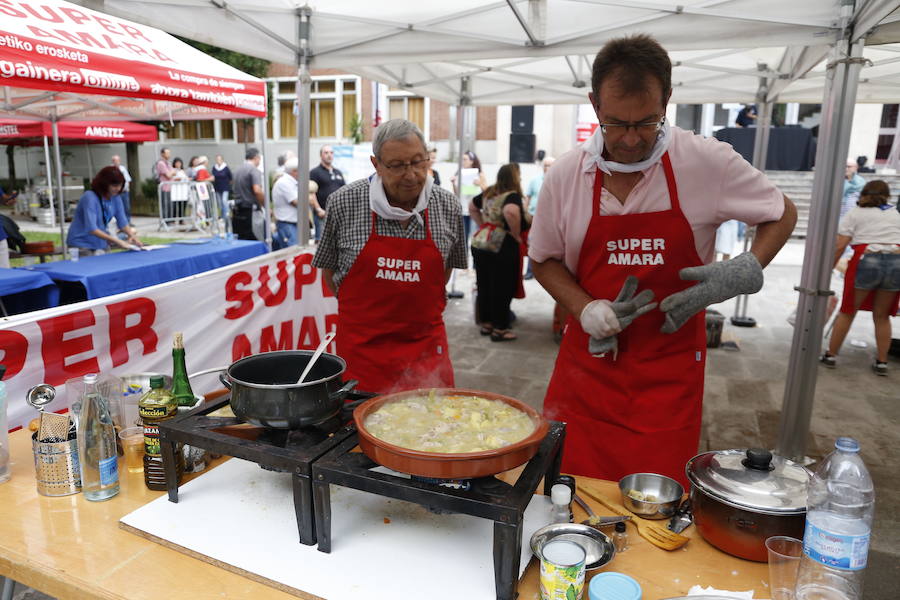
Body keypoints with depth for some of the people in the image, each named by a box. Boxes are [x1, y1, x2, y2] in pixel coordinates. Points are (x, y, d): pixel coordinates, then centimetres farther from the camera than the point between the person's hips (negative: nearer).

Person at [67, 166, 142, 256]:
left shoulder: (115, 198, -3)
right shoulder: (90, 198, -22)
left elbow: (122, 222, -3)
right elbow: (91, 229, -31)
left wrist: (132, 236, -24)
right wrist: (117, 241, -39)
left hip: (100, 242, 6)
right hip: (82, 243, -6)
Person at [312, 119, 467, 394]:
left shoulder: (447, 206, -1)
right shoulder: (343, 203, -8)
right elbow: (328, 268, 6)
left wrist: (422, 308, 12)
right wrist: (364, 309, 7)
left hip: (426, 340, 2)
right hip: (362, 343, -1)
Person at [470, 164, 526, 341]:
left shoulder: (488, 193, 12)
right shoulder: (513, 196, -12)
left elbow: (471, 207, 27)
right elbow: (511, 212, -34)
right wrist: (516, 234, -19)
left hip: (479, 244, 7)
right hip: (503, 248, -7)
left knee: (484, 286, 16)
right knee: (502, 289, 4)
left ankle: (486, 323, 29)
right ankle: (499, 329, 13)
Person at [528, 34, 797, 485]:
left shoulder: (708, 162, -9)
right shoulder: (565, 175, -5)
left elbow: (781, 214, 7)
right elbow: (544, 259, 8)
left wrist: (743, 272, -12)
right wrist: (586, 310, -9)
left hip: (669, 372, -1)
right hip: (588, 359, 2)